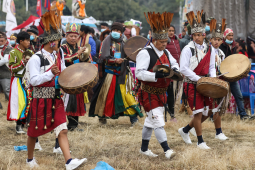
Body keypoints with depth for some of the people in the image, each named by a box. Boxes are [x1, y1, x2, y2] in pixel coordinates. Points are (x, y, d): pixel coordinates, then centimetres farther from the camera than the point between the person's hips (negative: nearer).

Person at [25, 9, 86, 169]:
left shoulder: (58, 54, 7)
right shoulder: (36, 58, -14)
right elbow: (33, 80, -20)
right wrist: (51, 73, -27)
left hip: (56, 99, 5)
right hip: (41, 100, -5)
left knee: (62, 130, -7)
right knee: (34, 131, 10)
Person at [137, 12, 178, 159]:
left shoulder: (165, 52, 8)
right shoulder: (145, 53, -17)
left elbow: (174, 63, 24)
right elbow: (139, 73, -23)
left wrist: (175, 69, -1)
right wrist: (156, 75, -35)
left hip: (161, 93, 8)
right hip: (149, 94, -8)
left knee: (150, 121, 17)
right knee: (158, 121, -13)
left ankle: (144, 148, 28)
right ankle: (167, 150, -17)